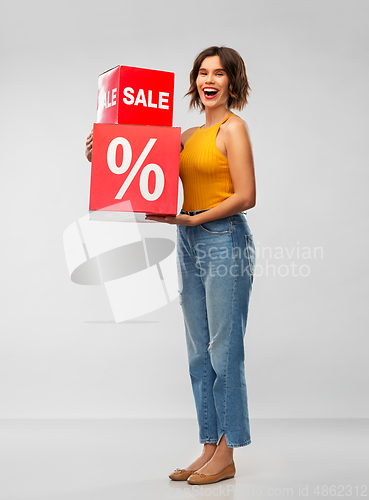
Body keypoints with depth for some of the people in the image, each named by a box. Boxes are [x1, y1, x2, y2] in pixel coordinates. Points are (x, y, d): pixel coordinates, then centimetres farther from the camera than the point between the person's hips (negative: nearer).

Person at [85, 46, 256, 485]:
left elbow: (246, 197, -13)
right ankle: (210, 449, 20)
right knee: (199, 353, 9)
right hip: (190, 245, 8)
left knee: (224, 350, -3)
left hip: (225, 241, -8)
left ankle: (226, 456, 9)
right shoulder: (189, 135, 17)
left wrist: (193, 219, -17)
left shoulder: (233, 128, -5)